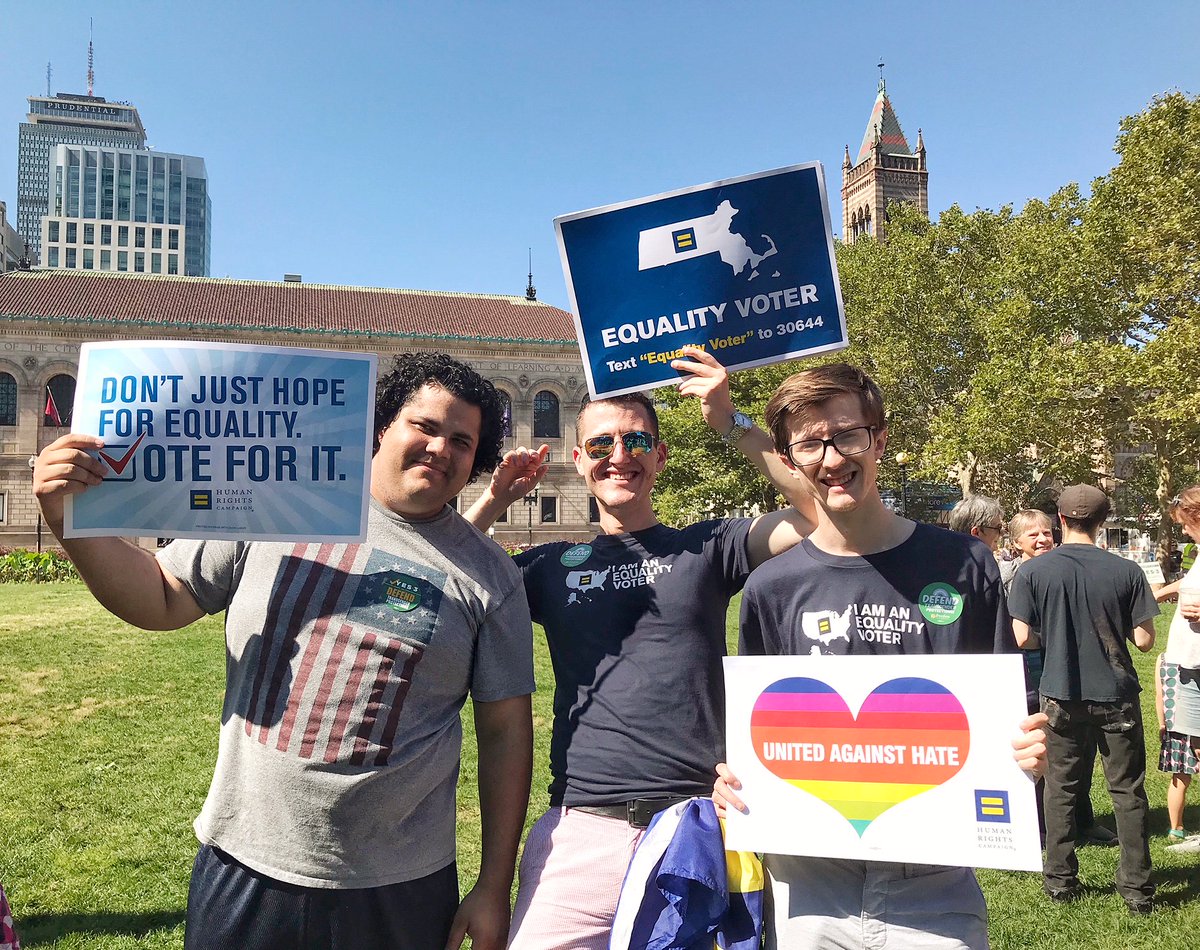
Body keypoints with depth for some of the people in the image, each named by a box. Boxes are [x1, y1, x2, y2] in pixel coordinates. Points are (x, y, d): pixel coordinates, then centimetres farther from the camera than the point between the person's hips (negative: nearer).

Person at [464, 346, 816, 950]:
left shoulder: (705, 549, 7)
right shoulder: (553, 567, 11)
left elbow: (820, 512, -4)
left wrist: (732, 423, -8)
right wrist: (493, 501, 1)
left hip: (699, 828, -1)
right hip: (580, 832, 1)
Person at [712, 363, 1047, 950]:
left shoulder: (964, 565, -2)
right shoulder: (772, 587, -2)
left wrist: (1029, 747, -14)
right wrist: (733, 782, -12)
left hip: (935, 885, 0)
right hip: (808, 884, 1)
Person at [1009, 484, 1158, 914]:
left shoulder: (1032, 572, -9)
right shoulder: (1126, 571, -8)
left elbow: (1023, 638, -10)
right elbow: (1144, 640, -6)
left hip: (1062, 696, 0)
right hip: (1117, 696, 0)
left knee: (1060, 788, 12)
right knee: (1128, 791, 11)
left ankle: (1060, 880, 19)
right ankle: (1137, 888, 17)